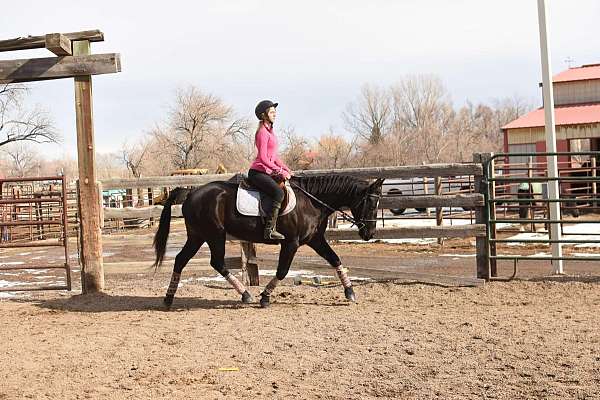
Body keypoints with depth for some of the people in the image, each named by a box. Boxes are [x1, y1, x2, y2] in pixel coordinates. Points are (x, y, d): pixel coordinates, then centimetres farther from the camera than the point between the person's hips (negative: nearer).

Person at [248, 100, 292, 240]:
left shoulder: (270, 131, 19)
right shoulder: (263, 132, -12)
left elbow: (274, 156, 23)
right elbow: (263, 158, -19)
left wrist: (287, 170, 12)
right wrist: (280, 171, -20)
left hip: (268, 172, 10)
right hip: (258, 172, -10)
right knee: (279, 192, -29)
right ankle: (270, 230, -29)